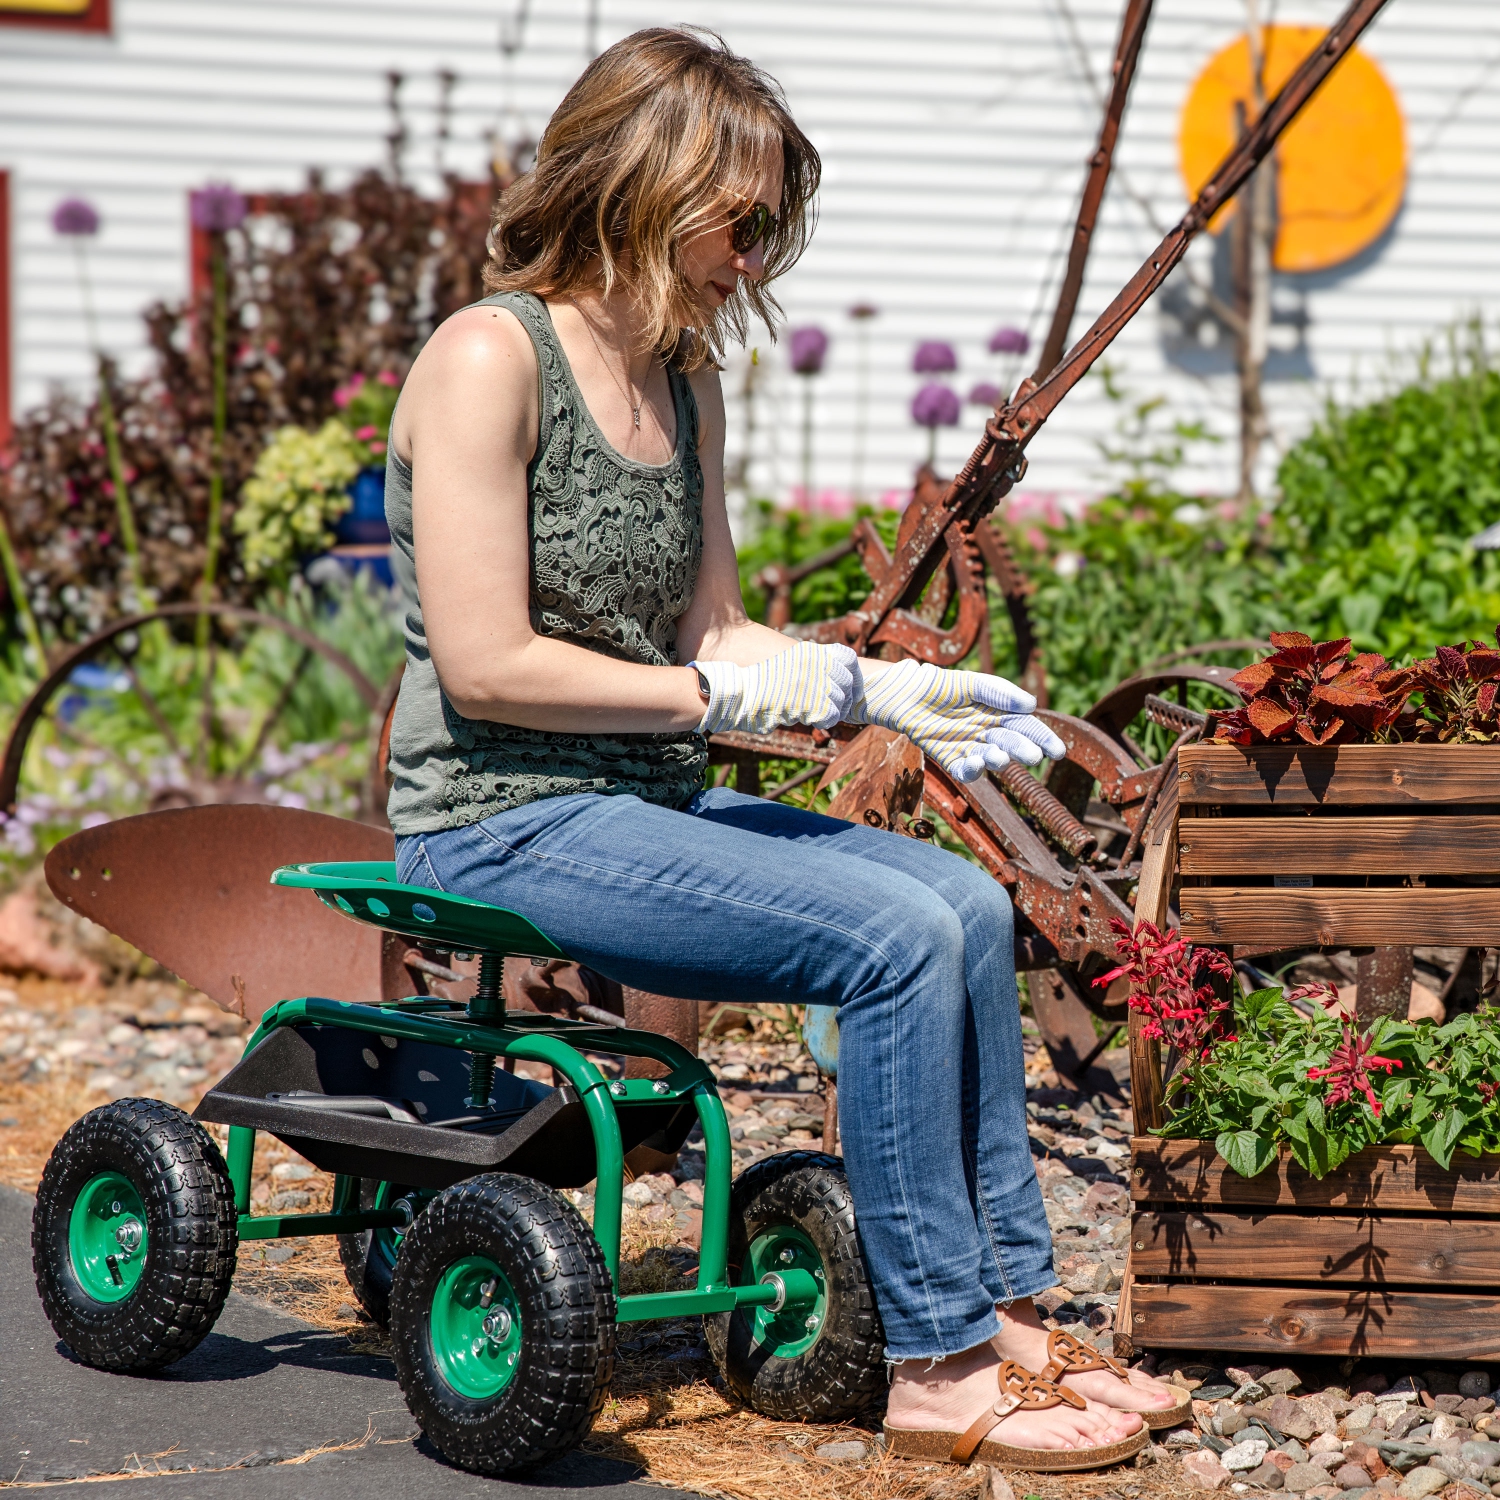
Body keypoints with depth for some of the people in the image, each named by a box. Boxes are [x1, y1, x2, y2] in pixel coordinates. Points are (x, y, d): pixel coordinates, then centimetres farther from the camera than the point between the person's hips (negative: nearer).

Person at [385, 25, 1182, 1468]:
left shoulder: (684, 376, 13)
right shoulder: (492, 356, -15)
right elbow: (486, 666, -19)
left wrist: (884, 688, 4)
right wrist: (720, 695, -13)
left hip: (644, 806, 9)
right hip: (497, 822, -9)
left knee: (965, 902, -5)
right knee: (898, 937, -21)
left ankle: (1005, 1307, 2)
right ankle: (935, 1362, -12)